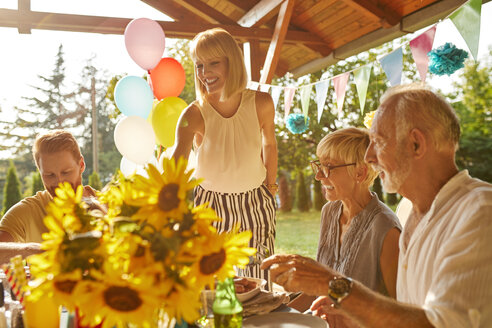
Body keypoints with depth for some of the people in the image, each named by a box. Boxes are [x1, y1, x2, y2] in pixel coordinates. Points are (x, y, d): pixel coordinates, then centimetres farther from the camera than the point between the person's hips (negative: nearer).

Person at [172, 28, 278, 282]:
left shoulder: (261, 103, -12)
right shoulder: (193, 115, -20)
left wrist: (271, 184, 14)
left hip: (255, 206, 2)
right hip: (210, 206, -1)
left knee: (258, 286, 7)